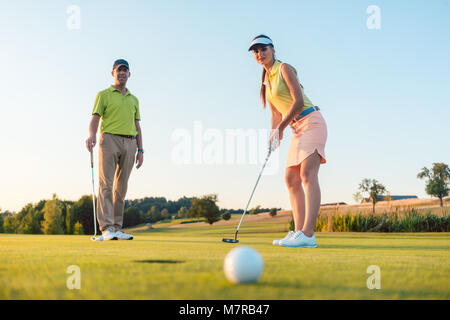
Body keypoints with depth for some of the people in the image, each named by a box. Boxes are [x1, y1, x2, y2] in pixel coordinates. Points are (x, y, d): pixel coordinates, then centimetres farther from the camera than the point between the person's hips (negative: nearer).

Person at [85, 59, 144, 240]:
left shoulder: (134, 99, 22)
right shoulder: (104, 95, 8)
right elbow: (95, 119, -3)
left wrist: (140, 150, 10)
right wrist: (91, 135, -24)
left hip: (129, 144, 5)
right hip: (109, 139, -4)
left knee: (121, 187, 4)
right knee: (106, 184, -12)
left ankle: (117, 228, 6)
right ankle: (106, 228, -16)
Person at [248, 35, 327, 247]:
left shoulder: (284, 69, -7)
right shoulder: (266, 81, 17)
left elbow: (298, 100, -15)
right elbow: (276, 114, 18)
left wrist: (281, 128, -14)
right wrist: (273, 135, 4)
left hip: (311, 122, -9)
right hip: (297, 128, 9)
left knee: (308, 174, -20)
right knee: (291, 178, 3)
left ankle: (308, 234, -29)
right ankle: (299, 231, 3)